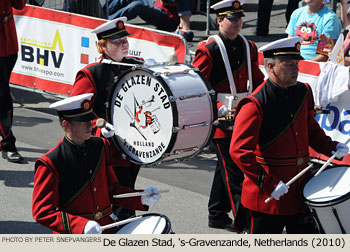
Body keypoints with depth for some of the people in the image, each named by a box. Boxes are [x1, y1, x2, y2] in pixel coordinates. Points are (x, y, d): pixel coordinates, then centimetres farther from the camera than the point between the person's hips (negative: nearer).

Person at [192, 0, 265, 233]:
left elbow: (257, 79, 16)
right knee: (232, 170, -7)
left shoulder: (248, 47, 8)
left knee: (226, 167, 17)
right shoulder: (208, 50, -11)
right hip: (220, 119, -7)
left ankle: (217, 216, 30)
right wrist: (217, 107, -24)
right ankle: (243, 222, -6)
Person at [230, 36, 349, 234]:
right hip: (266, 196, -6)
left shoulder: (303, 92, 6)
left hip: (301, 192, 6)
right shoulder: (255, 105, -16)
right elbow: (239, 151, -21)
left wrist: (331, 147, 2)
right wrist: (269, 184, -25)